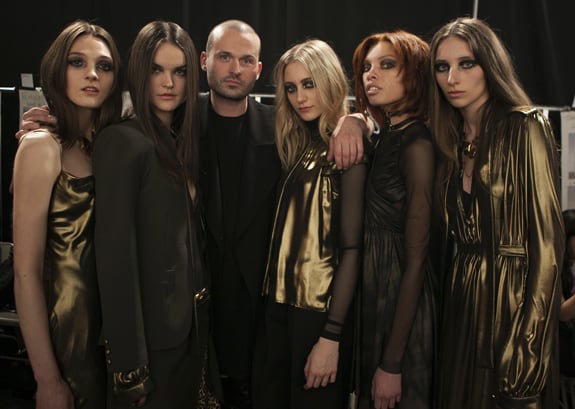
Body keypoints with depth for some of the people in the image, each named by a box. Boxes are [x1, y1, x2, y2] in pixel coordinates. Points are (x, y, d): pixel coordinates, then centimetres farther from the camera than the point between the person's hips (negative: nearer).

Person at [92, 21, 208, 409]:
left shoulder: (186, 138, 7)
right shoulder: (123, 141, -16)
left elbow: (192, 235, 7)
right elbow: (116, 253, -19)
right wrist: (128, 361, -19)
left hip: (193, 319, 7)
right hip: (152, 329, -7)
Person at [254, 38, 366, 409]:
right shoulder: (298, 145, 9)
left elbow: (351, 247, -16)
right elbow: (288, 231, 8)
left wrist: (331, 335, -19)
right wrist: (275, 296, -1)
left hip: (319, 310, -6)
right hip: (281, 302, 7)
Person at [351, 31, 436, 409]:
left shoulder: (416, 144, -17)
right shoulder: (384, 138, 6)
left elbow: (415, 260, -20)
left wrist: (392, 363, -19)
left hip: (400, 303, -8)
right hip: (371, 296, 8)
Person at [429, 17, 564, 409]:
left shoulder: (525, 127, -11)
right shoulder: (450, 138, 7)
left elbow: (548, 236, -14)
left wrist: (530, 338, -18)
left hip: (512, 298, -6)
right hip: (461, 298, 6)